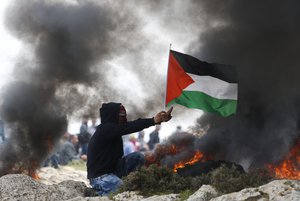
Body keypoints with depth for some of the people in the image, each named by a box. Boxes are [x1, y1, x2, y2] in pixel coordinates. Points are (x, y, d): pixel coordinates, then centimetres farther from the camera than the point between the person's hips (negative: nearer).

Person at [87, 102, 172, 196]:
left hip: (112, 168, 9)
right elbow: (129, 127, -32)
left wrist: (160, 118, -14)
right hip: (99, 176, -9)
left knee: (138, 157, 1)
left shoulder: (114, 127, 6)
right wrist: (153, 121, -40)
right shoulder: (105, 129, -21)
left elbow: (132, 125, -3)